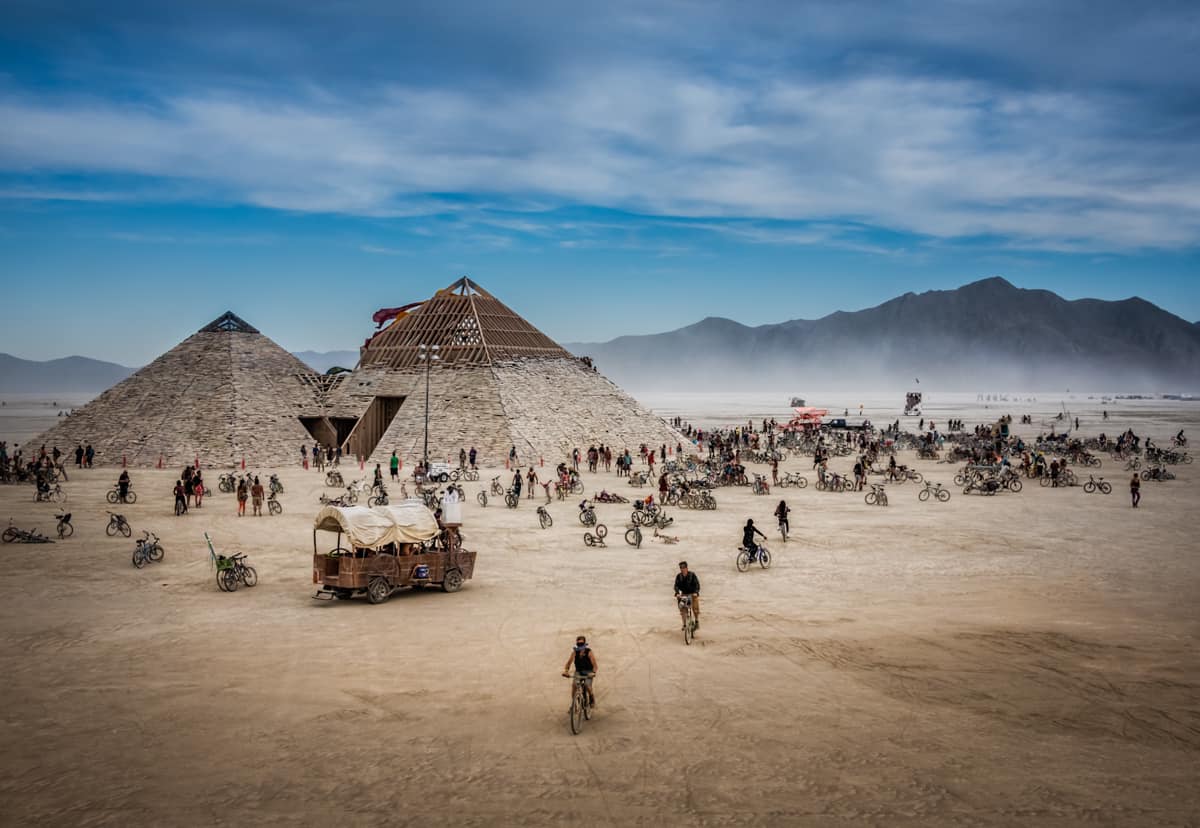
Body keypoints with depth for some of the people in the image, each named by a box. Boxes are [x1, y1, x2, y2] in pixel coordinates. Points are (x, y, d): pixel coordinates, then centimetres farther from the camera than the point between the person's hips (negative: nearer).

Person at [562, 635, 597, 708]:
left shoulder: (589, 652, -17)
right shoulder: (574, 652, -9)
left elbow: (594, 664, -22)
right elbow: (568, 662, -15)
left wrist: (593, 672, -42)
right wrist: (566, 671, -35)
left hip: (588, 672, -2)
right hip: (578, 671, 2)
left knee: (587, 685, -25)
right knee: (573, 684, -24)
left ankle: (592, 700, 4)